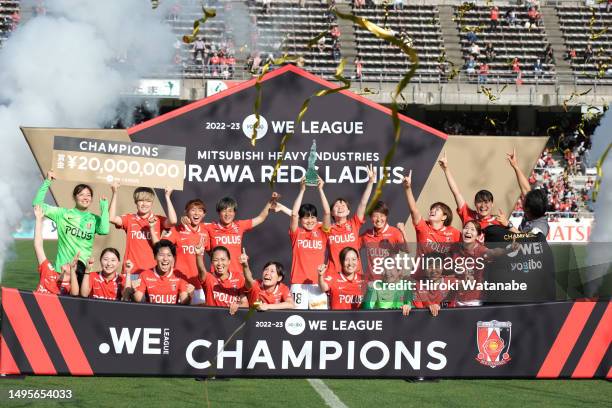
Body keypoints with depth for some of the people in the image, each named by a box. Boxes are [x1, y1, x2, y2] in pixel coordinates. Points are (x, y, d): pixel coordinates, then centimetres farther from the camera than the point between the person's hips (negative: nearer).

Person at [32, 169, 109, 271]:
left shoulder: (94, 219, 7)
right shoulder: (63, 214, 5)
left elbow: (104, 230, -14)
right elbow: (37, 204, -1)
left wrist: (104, 207, -6)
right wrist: (47, 182, -6)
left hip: (82, 268, 1)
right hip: (62, 267, -1)